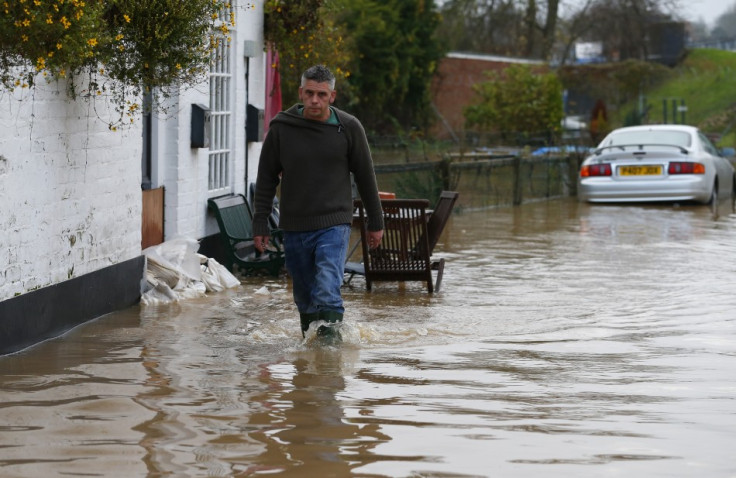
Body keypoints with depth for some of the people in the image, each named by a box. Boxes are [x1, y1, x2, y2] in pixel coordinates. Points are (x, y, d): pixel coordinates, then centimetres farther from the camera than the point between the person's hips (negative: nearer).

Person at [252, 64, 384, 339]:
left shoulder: (348, 128, -2)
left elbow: (365, 177, 8)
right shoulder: (281, 128, 0)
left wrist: (375, 223, 12)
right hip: (294, 226, 2)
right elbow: (266, 180, 7)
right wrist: (260, 224, 4)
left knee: (327, 288, -19)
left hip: (334, 225, -2)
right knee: (304, 294, 10)